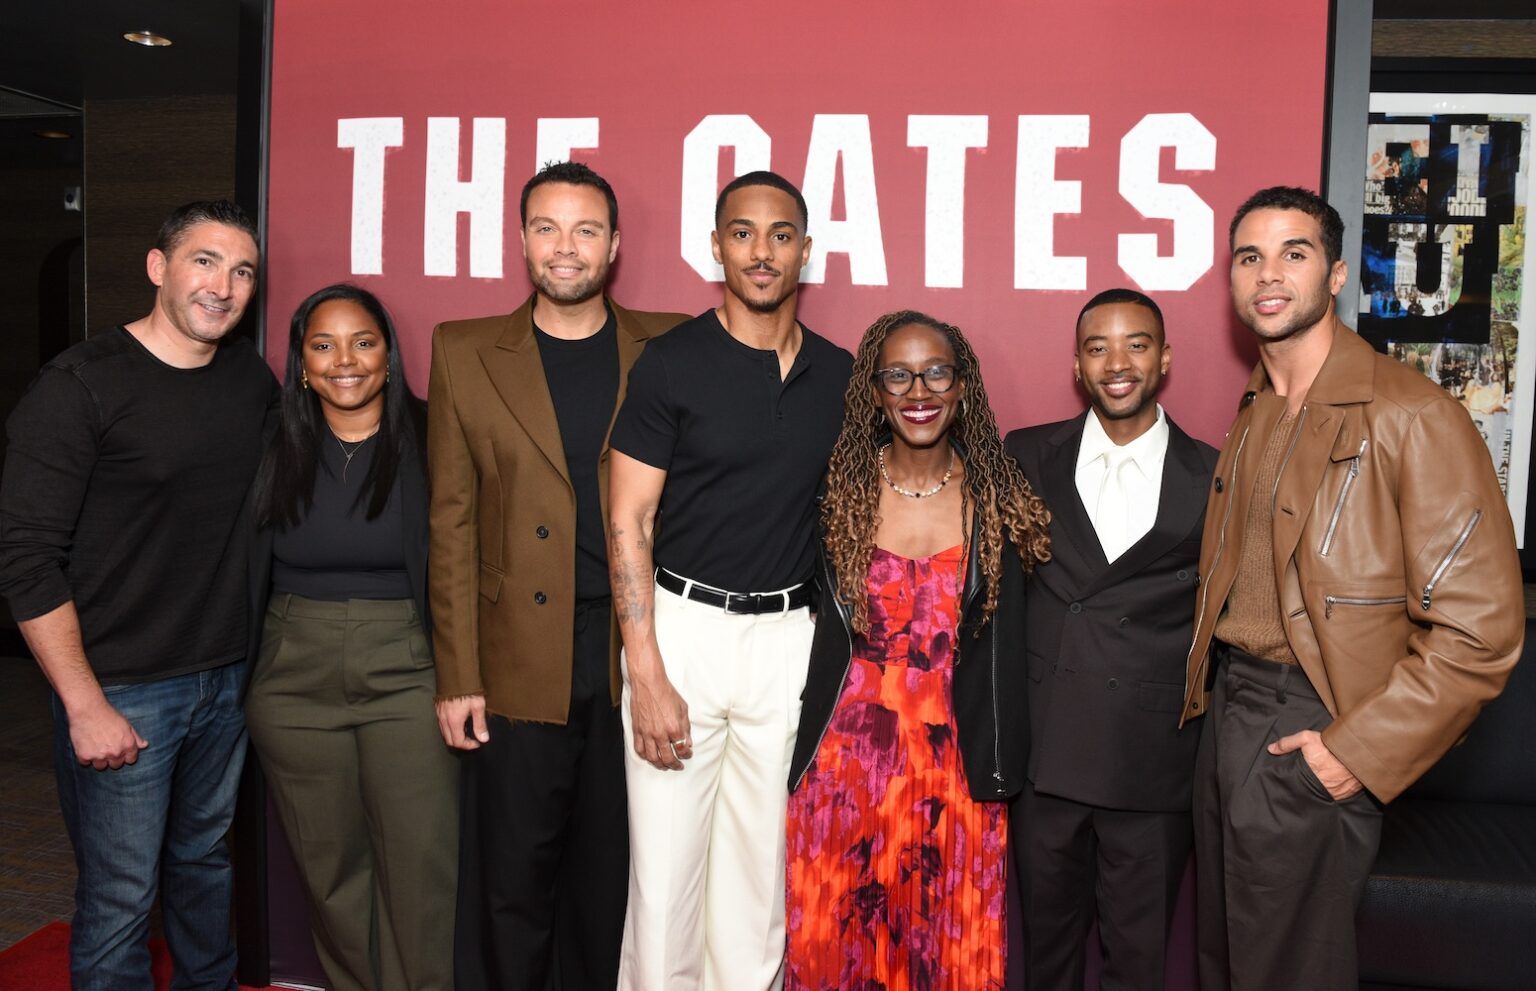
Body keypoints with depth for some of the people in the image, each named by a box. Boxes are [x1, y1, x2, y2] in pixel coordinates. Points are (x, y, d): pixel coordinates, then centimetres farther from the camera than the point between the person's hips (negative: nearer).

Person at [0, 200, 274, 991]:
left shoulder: (252, 379, 4)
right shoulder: (79, 384, -12)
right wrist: (85, 705, -15)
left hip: (227, 679, 5)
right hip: (121, 690, -5)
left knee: (205, 861, 20)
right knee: (121, 898, 5)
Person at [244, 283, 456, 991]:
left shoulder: (428, 441, -3)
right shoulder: (275, 450, 4)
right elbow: (244, 569, 10)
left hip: (406, 674, -2)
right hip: (294, 679, 3)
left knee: (420, 862, -3)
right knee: (328, 862, 13)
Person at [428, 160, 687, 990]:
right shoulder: (466, 353, 3)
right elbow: (452, 523, 1)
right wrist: (458, 675, -3)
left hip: (637, 661, 1)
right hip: (522, 668, 0)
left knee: (613, 878, 15)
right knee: (511, 885, 10)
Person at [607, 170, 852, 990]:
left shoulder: (839, 375, 7)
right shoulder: (671, 363, -4)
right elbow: (628, 523, -6)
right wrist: (647, 675, -12)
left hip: (790, 637, 3)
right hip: (682, 625, -3)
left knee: (762, 864, 12)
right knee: (665, 862, 4)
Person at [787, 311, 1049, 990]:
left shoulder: (997, 499, -2)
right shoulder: (838, 488, -3)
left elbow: (1003, 647, 3)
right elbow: (816, 621, 4)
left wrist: (999, 767, 1)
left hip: (955, 763, 0)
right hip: (847, 755, 0)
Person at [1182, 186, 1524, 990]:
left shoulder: (1411, 417, -16)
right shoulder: (1253, 414, 9)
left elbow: (1480, 628, -18)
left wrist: (1358, 752, -18)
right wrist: (1207, 691, 5)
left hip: (1308, 737, -7)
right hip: (1226, 712, 7)